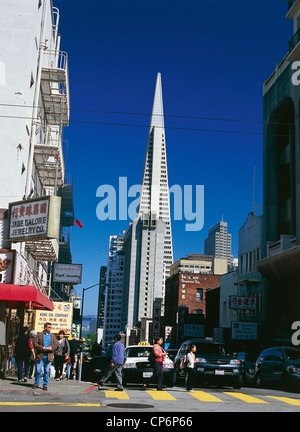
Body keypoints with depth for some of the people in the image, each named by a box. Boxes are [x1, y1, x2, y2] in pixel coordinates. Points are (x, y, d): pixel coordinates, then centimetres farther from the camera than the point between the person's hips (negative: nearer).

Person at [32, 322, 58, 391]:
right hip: (40, 355, -2)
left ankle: (45, 385, 13)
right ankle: (36, 384, 17)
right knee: (38, 370, 1)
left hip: (48, 356, 2)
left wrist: (51, 348, -12)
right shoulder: (39, 335, 4)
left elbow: (55, 345, 8)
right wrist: (41, 347, -16)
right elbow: (35, 343, -2)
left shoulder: (52, 336, 12)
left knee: (46, 371, 4)